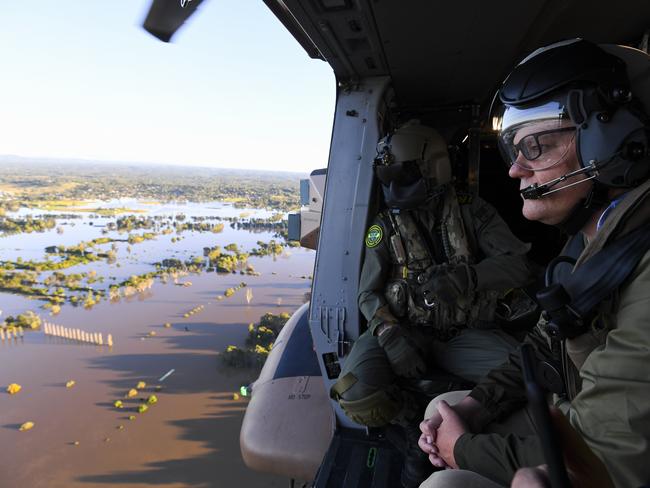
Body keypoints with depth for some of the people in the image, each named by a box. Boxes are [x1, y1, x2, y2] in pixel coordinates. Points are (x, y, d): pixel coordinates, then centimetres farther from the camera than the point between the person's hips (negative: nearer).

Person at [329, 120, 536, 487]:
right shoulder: (385, 227, 1)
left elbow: (518, 265, -11)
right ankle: (421, 429, 3)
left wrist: (465, 276, -31)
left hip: (466, 335, 0)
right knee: (357, 389, -29)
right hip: (407, 333, 0)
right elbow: (369, 294, -1)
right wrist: (390, 335, -22)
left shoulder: (474, 212, -1)